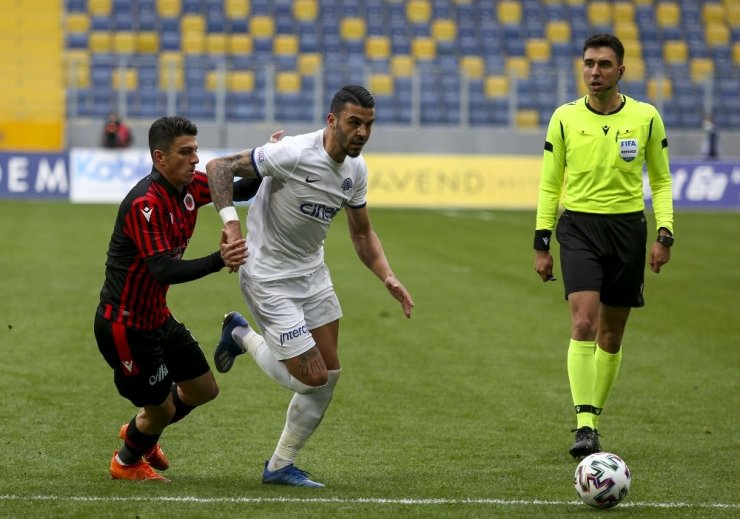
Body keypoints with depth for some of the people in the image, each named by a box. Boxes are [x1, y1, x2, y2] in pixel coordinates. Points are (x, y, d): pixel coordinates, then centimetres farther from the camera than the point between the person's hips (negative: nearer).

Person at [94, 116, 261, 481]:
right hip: (125, 325, -9)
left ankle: (140, 432, 43)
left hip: (157, 317, 9)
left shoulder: (189, 186, -3)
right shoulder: (145, 204, -29)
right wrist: (218, 261, -48)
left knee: (203, 390, 17)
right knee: (161, 408, 4)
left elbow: (240, 190, 10)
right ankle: (127, 462, 35)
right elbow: (164, 271, -36)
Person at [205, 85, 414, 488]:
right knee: (312, 378, -8)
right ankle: (242, 336, 19)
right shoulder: (294, 155, -25)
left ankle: (280, 466, 22)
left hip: (311, 273, 8)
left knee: (329, 375, 7)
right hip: (267, 278, -8)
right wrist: (230, 222, -36)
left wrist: (388, 278, -4)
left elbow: (362, 234, 11)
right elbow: (219, 167, -22)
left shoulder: (355, 169, -1)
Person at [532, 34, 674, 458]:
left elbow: (661, 180, 9)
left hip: (628, 227, 2)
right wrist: (541, 243, 2)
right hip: (578, 227, -1)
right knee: (584, 322, -18)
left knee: (612, 333, 8)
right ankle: (585, 427, -20)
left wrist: (665, 235, -2)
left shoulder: (646, 118, 0)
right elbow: (549, 184, 7)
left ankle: (593, 420, 23)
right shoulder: (565, 119, 0)